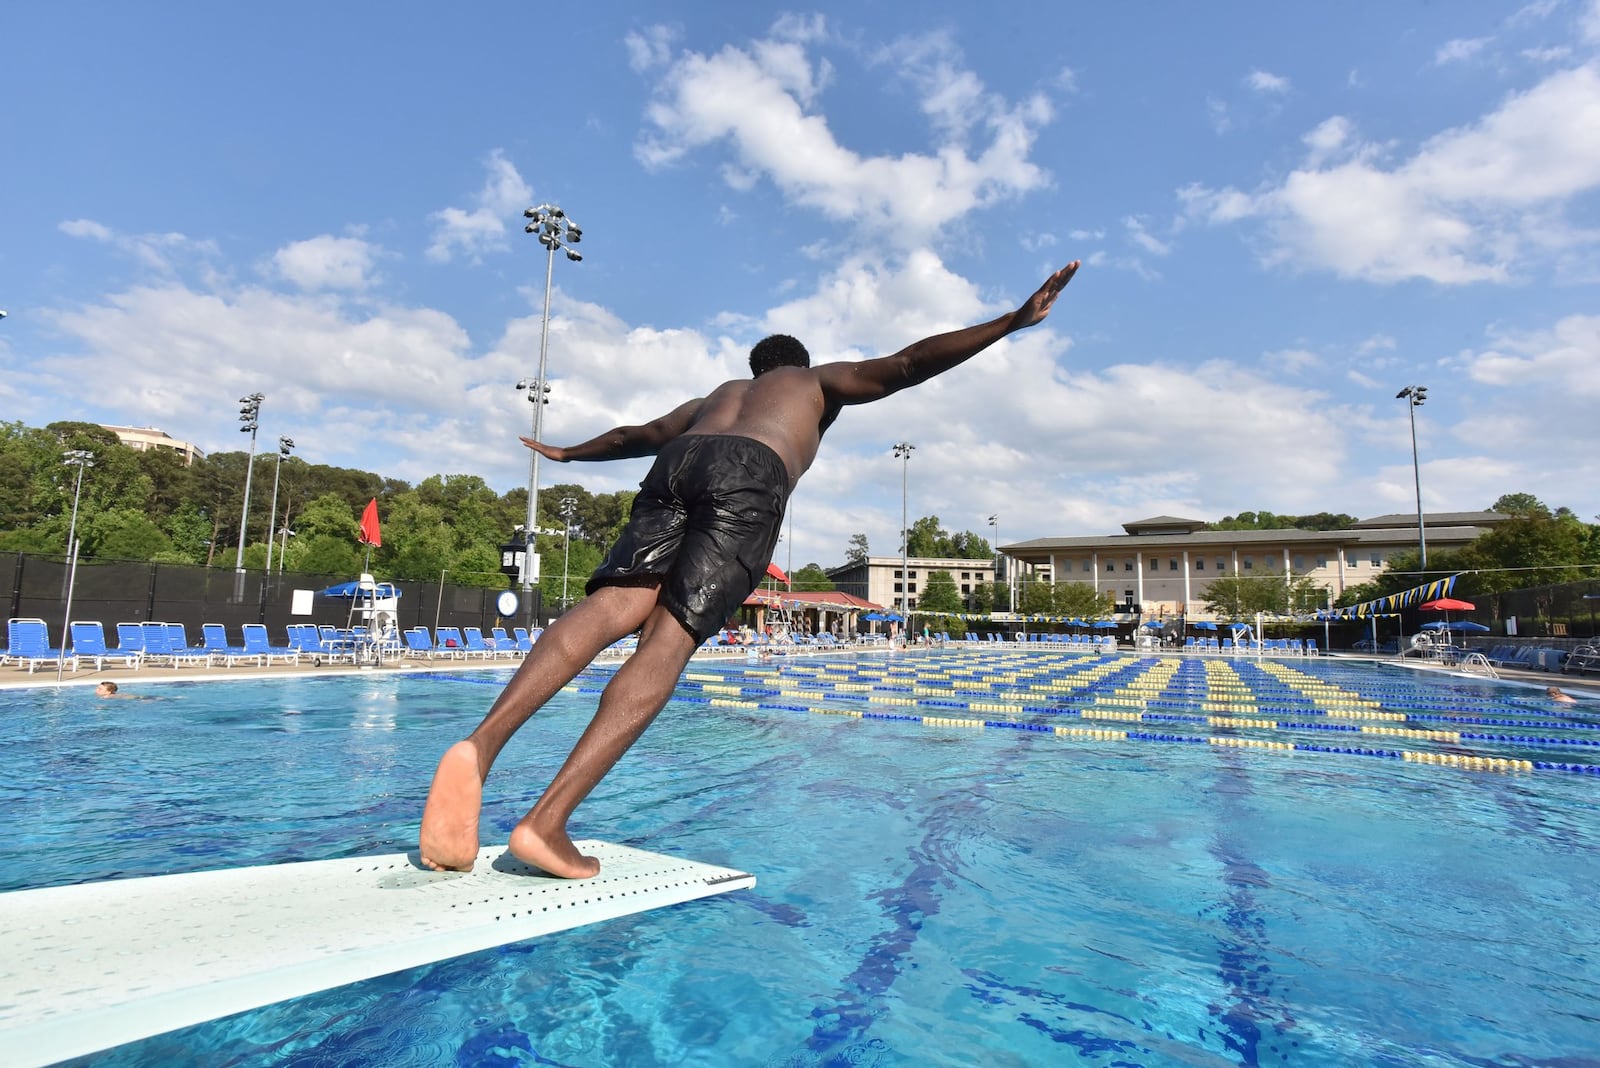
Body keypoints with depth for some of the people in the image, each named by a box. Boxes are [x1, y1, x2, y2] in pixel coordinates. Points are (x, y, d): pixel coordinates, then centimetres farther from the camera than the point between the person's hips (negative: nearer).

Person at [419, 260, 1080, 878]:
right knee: (669, 638, -15)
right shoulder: (820, 381, 35)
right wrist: (1013, 321, 21)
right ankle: (546, 820, -27)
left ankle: (481, 744, -41)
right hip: (747, 476, -4)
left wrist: (567, 454, 69)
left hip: (676, 464, 5)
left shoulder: (717, 395, 45)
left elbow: (632, 435, 53)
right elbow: (907, 364, 21)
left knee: (614, 605, -16)